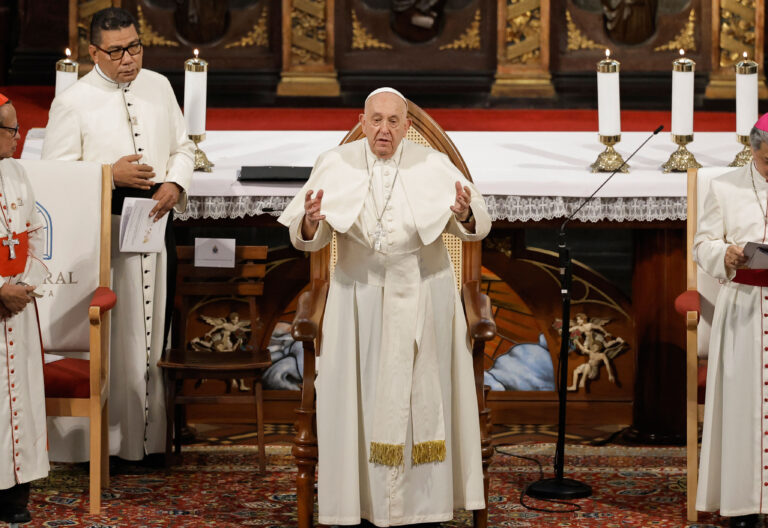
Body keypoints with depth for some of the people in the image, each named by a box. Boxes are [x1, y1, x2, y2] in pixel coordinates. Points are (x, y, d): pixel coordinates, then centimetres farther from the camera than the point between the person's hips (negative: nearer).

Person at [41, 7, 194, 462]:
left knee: (153, 330, 9)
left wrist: (175, 184, -6)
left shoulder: (159, 87, 9)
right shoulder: (73, 102, -5)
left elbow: (183, 147, 14)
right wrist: (111, 174, -17)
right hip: (101, 231, -4)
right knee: (109, 336, -3)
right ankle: (103, 437, 7)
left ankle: (149, 434, 19)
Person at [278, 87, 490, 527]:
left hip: (422, 294, 0)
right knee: (357, 391, 1)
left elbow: (479, 226, -6)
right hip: (358, 293, 0)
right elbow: (308, 238, -7)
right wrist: (310, 222, -31)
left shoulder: (433, 166, -5)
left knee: (419, 394, 3)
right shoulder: (336, 165, -4)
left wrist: (465, 214, -29)